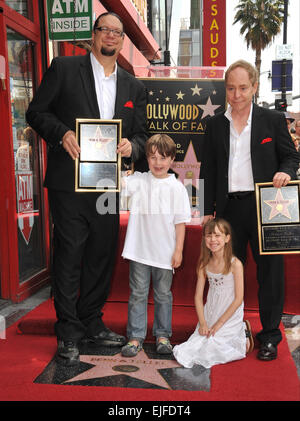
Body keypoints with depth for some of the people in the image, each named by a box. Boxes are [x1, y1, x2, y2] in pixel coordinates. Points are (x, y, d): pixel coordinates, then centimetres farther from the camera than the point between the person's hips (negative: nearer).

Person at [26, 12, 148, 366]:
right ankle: (68, 333, 12)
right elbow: (36, 111, 1)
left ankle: (92, 324, 28)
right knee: (69, 255, -1)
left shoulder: (134, 87, 15)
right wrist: (62, 133, -17)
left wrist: (132, 146, -7)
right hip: (69, 181, -4)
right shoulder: (64, 68, 3)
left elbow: (141, 135, 16)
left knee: (102, 257, 11)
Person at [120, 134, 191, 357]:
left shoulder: (176, 187, -2)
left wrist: (179, 250, -4)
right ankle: (135, 337, 18)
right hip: (139, 249, 1)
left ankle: (163, 335, 28)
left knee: (163, 294, 13)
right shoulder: (139, 181, 1)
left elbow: (180, 221, -1)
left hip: (165, 252, 0)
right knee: (138, 293, 8)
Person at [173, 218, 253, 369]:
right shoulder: (204, 264, -2)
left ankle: (243, 333, 13)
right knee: (195, 346, -3)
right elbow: (198, 296, 0)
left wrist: (219, 324, -15)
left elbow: (238, 299, -14)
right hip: (209, 314, 5)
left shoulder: (235, 264, -16)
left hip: (230, 315, -5)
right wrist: (202, 323, -11)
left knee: (213, 349, -14)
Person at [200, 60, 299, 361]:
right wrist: (208, 209, 6)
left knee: (270, 271, 3)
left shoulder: (273, 119, 4)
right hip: (229, 208, 2)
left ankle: (270, 336, 18)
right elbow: (208, 170, 10)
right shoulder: (215, 124, 10)